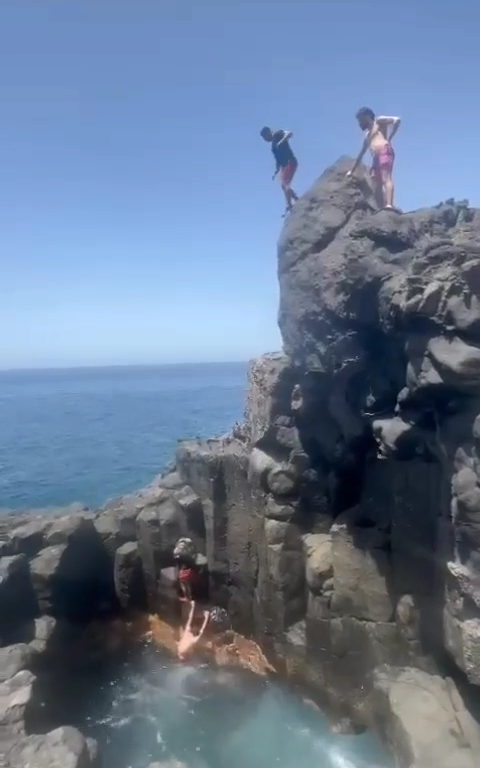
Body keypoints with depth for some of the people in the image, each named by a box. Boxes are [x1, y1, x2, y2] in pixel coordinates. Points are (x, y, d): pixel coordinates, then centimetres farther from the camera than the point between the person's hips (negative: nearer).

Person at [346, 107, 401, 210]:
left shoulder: (379, 122, 14)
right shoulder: (367, 136, 33)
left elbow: (397, 120, 1)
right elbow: (361, 155, 37)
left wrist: (389, 137, -3)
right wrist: (352, 171, 37)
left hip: (385, 152, -8)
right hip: (376, 158, 8)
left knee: (386, 178, -24)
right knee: (377, 187, -5)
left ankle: (389, 205, -40)